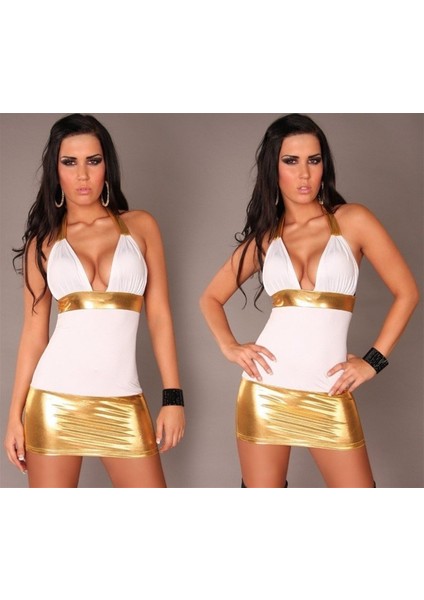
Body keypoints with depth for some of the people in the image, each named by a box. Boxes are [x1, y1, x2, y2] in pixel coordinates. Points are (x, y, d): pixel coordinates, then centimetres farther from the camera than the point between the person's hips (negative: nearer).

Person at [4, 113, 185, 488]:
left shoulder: (140, 226, 7)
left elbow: (160, 317, 5)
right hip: (54, 400, 0)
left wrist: (173, 397, -1)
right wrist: (15, 413, 4)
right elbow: (34, 331, 7)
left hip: (122, 404, 0)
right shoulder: (43, 240, 7)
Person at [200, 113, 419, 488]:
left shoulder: (352, 221, 1)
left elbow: (406, 293, 2)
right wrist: (229, 346, 1)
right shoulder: (263, 236, 8)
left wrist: (374, 360, -2)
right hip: (266, 391, 2)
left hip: (329, 397, -1)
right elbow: (211, 298, 18)